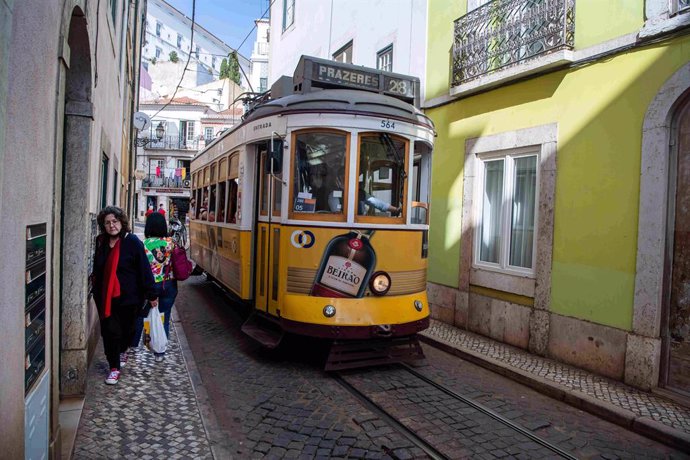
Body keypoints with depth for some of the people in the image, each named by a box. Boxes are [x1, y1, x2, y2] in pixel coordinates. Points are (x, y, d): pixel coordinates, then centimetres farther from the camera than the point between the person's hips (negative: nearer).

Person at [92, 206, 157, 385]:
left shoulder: (132, 242, -13)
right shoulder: (101, 242, 3)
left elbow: (144, 269, -12)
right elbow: (97, 269, 16)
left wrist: (151, 295, -11)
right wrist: (96, 291, 17)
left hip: (128, 295, -3)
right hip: (105, 296, 3)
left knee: (126, 328, 14)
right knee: (109, 331, 1)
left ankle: (122, 351, 45)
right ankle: (114, 367, 14)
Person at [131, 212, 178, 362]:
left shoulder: (143, 245, -14)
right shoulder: (170, 243, -8)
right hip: (169, 285, 1)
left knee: (140, 316, 19)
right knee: (164, 319, 11)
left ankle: (133, 347, 34)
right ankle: (160, 353, 18)